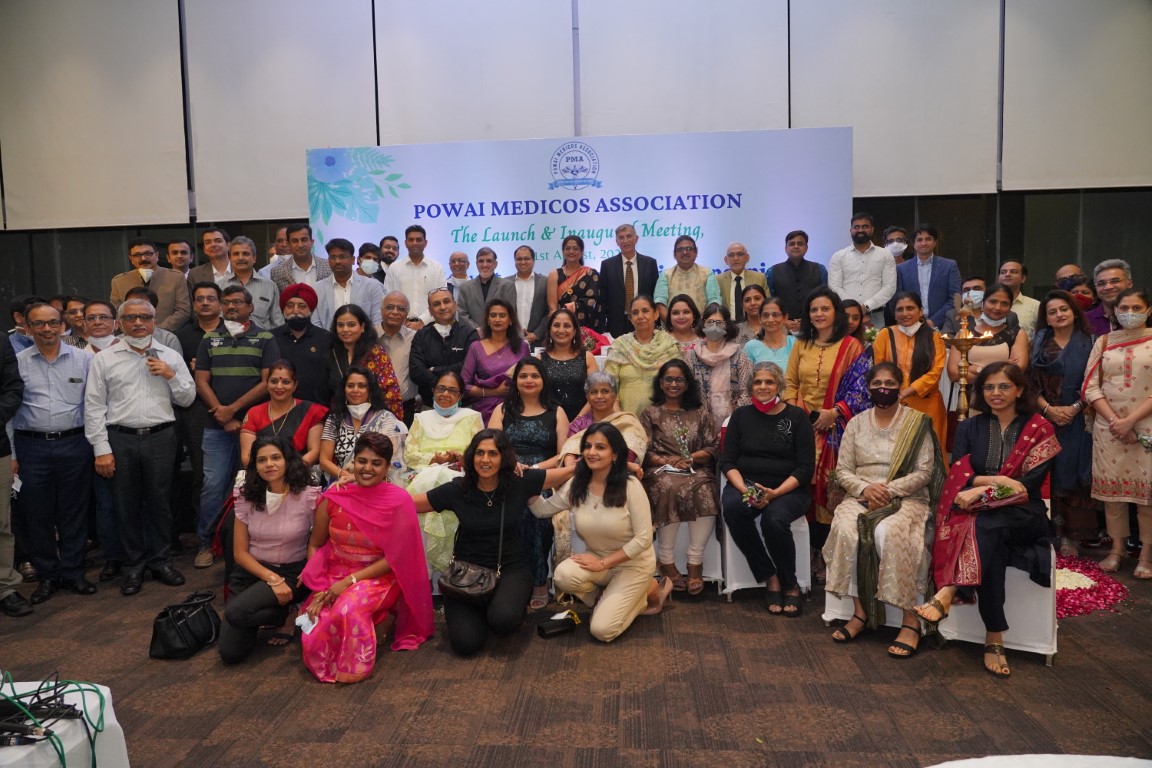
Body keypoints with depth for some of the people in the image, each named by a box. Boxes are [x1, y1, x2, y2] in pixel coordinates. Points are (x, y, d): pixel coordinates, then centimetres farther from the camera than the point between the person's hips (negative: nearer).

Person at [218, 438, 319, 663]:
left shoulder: (308, 496, -14)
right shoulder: (247, 497, -4)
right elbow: (240, 552, -2)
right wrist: (273, 579, -15)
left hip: (292, 573, -3)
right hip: (251, 571, 4)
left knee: (237, 612, -30)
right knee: (230, 653, -9)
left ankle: (288, 617, 2)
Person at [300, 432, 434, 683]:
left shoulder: (399, 502, -10)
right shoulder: (333, 497, -3)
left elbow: (395, 559, -10)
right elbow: (315, 545, 5)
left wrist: (351, 581, -18)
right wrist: (319, 590, -9)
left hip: (377, 577, -3)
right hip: (333, 576, 3)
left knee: (349, 610, -34)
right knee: (314, 632, -23)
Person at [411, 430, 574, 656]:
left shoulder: (520, 483, -8)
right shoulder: (456, 490, -8)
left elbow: (568, 472, -1)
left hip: (510, 568, 0)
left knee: (503, 620, -33)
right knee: (466, 643, -20)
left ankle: (514, 605, 7)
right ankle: (471, 611, 17)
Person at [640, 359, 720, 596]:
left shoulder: (700, 412, 18)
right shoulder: (651, 413, 15)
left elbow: (713, 447, 9)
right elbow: (643, 451, 5)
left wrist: (690, 458, -9)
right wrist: (668, 461, -12)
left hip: (697, 470, 1)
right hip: (661, 471, -1)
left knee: (705, 492, -34)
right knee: (670, 488, -37)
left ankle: (695, 561, -25)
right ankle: (666, 560, -23)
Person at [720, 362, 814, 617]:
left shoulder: (797, 416, 2)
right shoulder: (741, 415, 10)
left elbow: (806, 467, -4)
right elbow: (727, 461, 5)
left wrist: (775, 493, -18)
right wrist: (745, 488, -15)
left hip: (788, 488, -2)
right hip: (745, 484, 2)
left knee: (774, 519, -34)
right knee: (732, 507, -32)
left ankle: (790, 585, -7)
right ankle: (770, 579, -15)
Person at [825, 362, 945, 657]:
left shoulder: (917, 422, 3)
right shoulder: (856, 423, 12)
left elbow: (924, 472, -4)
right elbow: (842, 470, 8)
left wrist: (889, 490, -16)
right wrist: (865, 489, -12)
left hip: (906, 497, -3)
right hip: (861, 496, 3)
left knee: (888, 533, -35)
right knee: (845, 530, -30)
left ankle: (910, 620, -25)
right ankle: (860, 612, -18)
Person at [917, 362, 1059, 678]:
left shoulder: (1039, 429, 6)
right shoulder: (969, 428, 14)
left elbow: (1031, 482, -5)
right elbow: (958, 475, 3)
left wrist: (982, 490, -17)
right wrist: (996, 479, -16)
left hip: (1022, 515, -2)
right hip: (975, 513, 2)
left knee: (986, 528, -38)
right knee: (990, 544, -35)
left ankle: (948, 593, -47)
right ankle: (995, 637, -38)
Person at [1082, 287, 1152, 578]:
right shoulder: (1104, 342, 8)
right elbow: (1090, 387, 2)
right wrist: (1113, 420, -9)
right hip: (1108, 426, 2)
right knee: (1111, 486, 5)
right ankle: (1117, 549, 15)